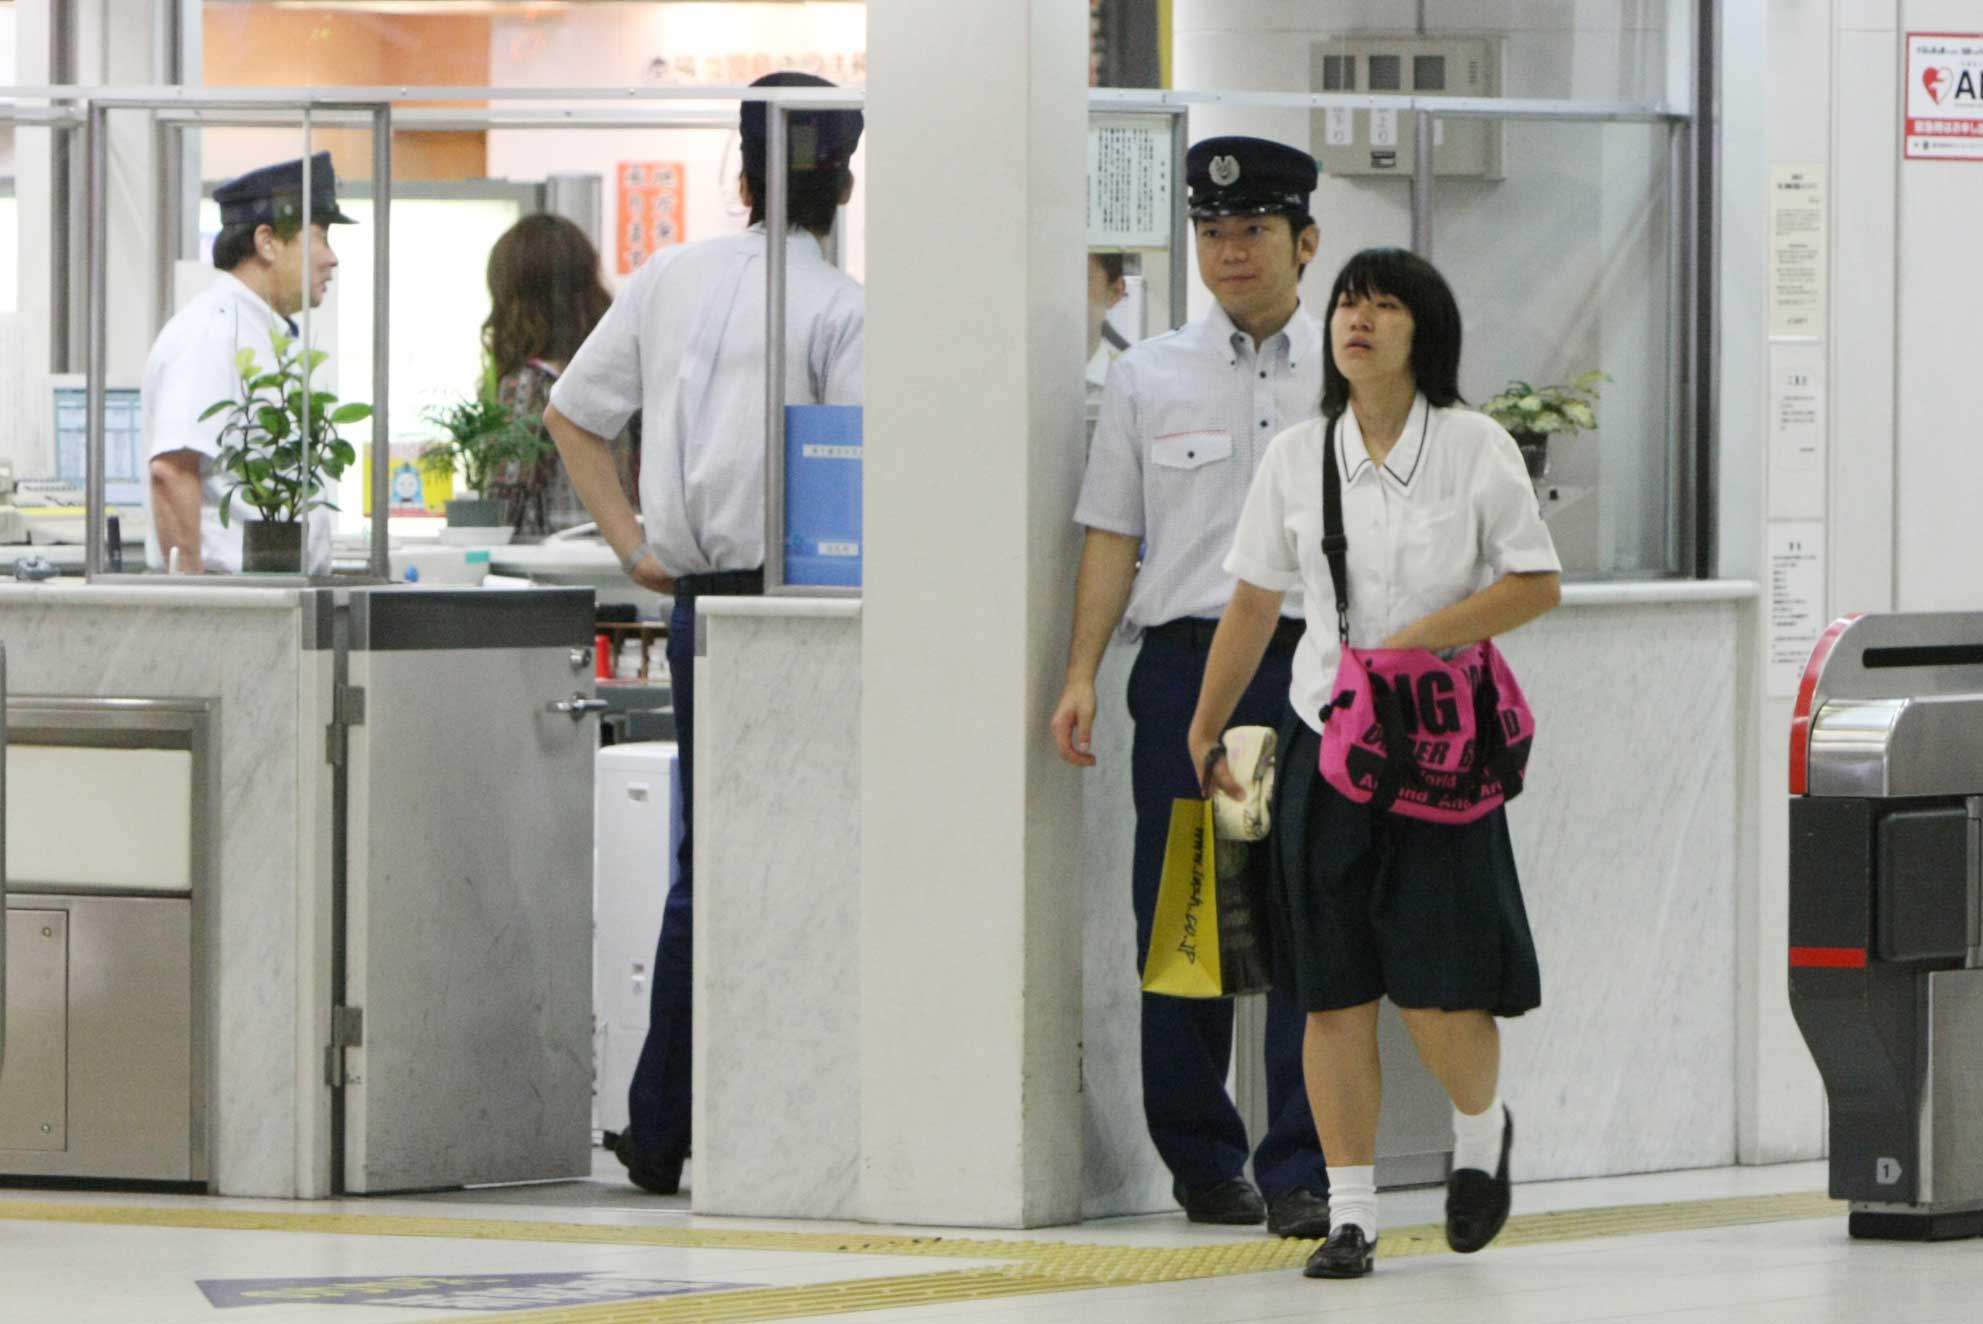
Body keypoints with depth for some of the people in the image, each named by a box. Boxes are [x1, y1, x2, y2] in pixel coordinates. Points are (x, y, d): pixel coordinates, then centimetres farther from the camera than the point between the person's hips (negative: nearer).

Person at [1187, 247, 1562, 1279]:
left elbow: (1537, 584, -5)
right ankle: (1349, 1213, 6)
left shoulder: (1475, 447, -4)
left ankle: (1481, 1128, 25)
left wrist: (1421, 638, -15)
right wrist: (1205, 727, 16)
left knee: (1437, 991, -7)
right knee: (1334, 990, 0)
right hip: (1324, 740, 3)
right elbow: (1254, 600, 13)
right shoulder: (1296, 456, 5)